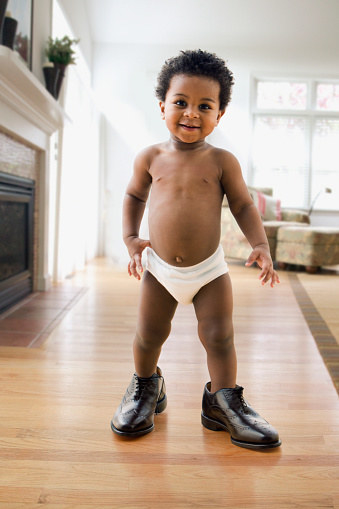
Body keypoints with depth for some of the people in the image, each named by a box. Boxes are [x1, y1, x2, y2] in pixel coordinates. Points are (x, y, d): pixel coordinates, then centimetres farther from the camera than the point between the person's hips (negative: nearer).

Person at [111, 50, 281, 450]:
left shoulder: (222, 161, -6)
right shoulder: (151, 158, 0)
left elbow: (243, 205, 0)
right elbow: (134, 196, 14)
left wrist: (260, 245, -13)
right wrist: (130, 237, 2)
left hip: (209, 270, -1)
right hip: (160, 269, 2)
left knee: (220, 337, 0)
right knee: (148, 334, 9)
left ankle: (223, 401, 22)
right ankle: (146, 387, 37)